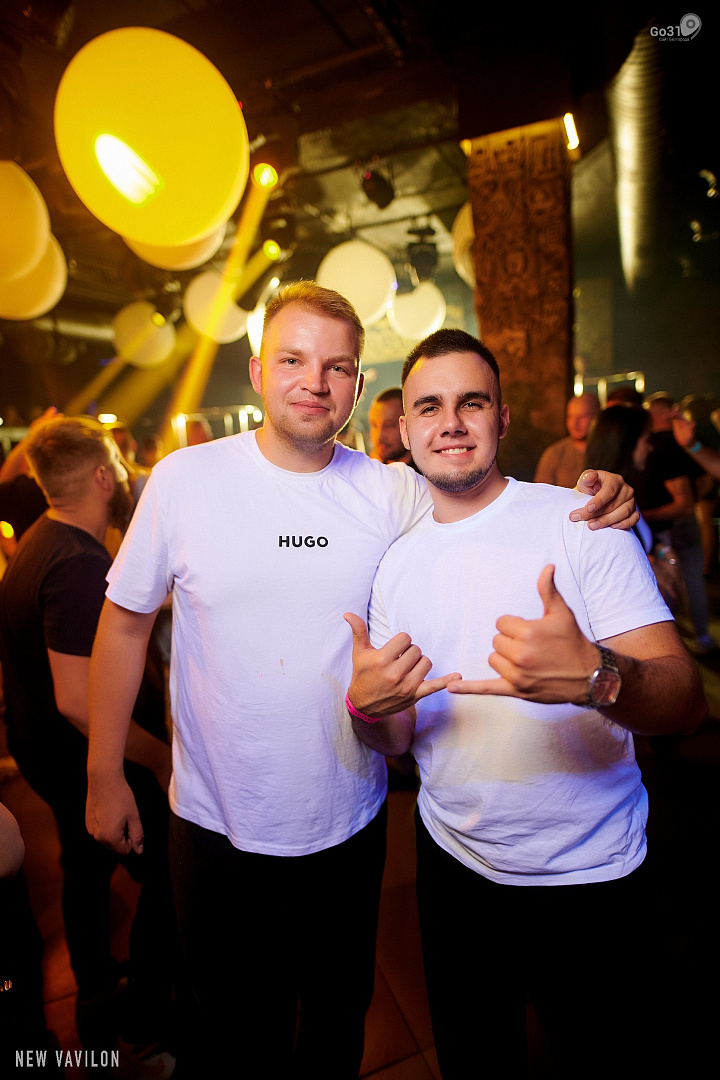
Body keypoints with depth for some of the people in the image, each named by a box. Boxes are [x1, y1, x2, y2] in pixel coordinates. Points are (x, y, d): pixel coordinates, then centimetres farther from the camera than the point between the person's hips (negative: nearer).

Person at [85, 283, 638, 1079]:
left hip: (348, 826, 1)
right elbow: (125, 623, -2)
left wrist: (600, 510, -19)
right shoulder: (183, 479, -11)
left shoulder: (395, 494, -10)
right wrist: (104, 774, 1)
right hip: (215, 827, 0)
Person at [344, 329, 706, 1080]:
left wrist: (595, 677, -40)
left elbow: (685, 699, -19)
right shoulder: (396, 562, -2)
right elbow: (397, 740, 3)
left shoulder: (579, 520, -14)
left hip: (588, 877, -3)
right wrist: (367, 707, -20)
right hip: (454, 863, 4)